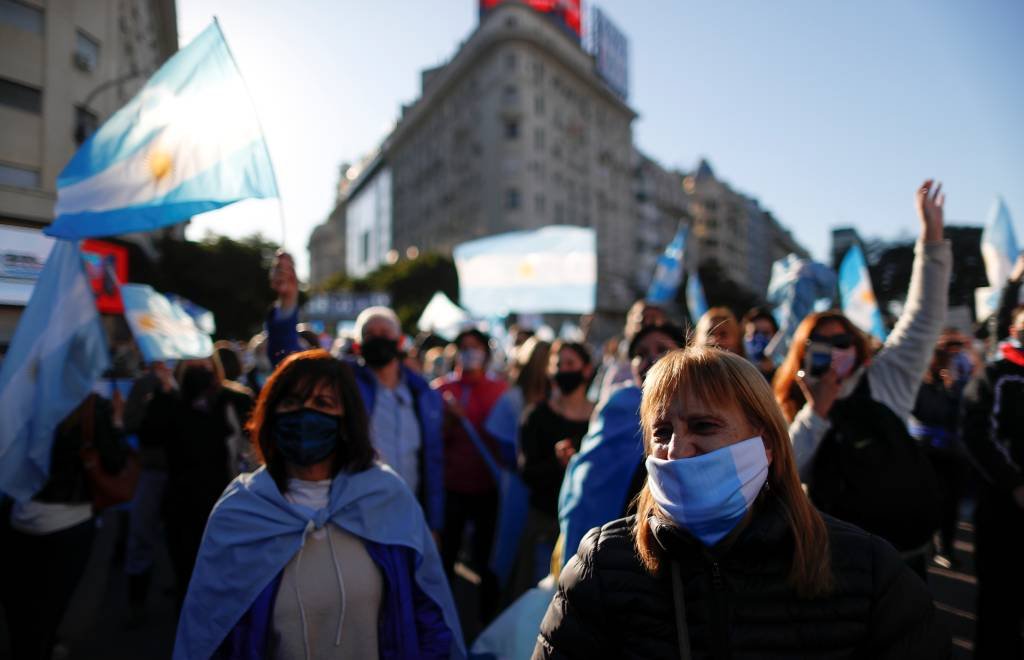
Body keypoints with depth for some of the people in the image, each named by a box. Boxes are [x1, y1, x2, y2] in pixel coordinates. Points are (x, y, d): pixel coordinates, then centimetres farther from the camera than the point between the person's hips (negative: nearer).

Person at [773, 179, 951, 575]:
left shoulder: (882, 382, 0)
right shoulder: (788, 412, -1)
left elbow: (922, 322, -6)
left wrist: (932, 239, -13)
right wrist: (816, 412, -18)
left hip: (904, 550, 1)